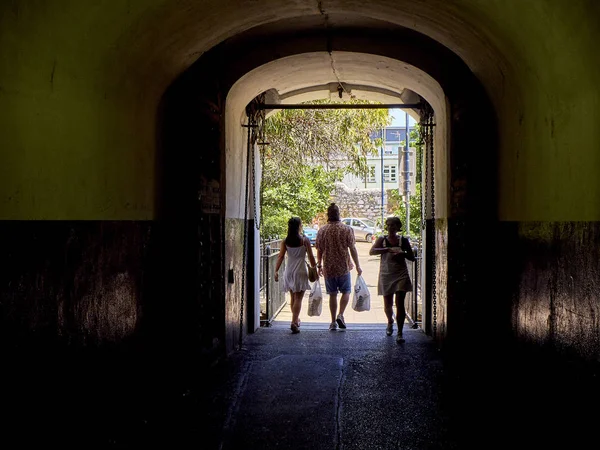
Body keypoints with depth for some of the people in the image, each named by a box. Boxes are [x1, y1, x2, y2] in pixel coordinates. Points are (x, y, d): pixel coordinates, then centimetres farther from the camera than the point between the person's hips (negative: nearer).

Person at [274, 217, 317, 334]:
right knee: (298, 298, -4)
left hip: (289, 272, 4)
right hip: (300, 271, -4)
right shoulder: (304, 240, -8)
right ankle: (294, 322, -16)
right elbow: (311, 257, -6)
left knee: (293, 298, 19)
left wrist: (276, 271, -3)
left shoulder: (285, 241, 1)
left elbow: (280, 256, -4)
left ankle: (296, 319, 32)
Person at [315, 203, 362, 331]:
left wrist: (319, 266, 17)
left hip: (328, 268, 2)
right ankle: (340, 315, -5)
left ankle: (333, 322, 12)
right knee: (346, 292, 13)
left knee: (333, 294, 10)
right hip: (343, 267, -2)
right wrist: (357, 265, 2)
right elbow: (352, 249, -6)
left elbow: (319, 250, 4)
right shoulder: (347, 229, -7)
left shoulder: (321, 230, -1)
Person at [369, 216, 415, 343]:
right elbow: (372, 251, -14)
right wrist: (387, 249, -25)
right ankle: (390, 323, 41)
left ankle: (400, 333, -5)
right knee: (388, 304, 10)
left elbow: (412, 257, 9)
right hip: (386, 274, 1)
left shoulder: (403, 240, 4)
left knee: (399, 304, -9)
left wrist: (403, 254, -12)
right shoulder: (382, 239, 2)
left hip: (401, 274, -1)